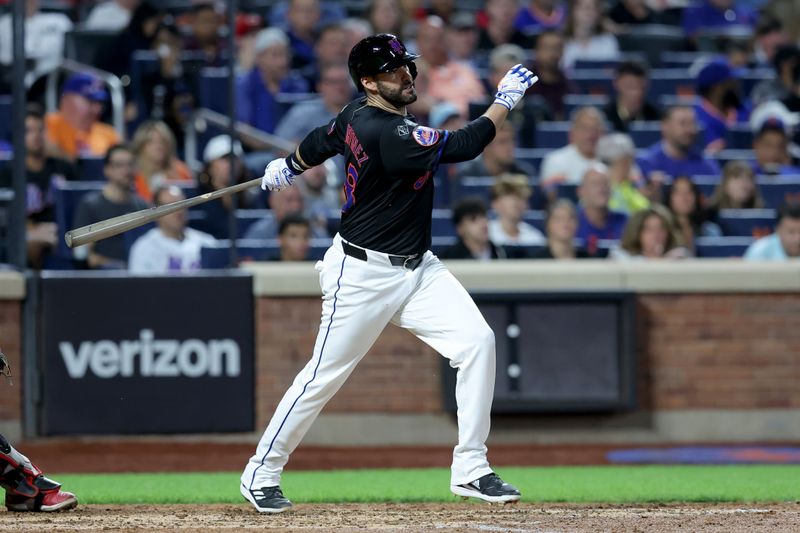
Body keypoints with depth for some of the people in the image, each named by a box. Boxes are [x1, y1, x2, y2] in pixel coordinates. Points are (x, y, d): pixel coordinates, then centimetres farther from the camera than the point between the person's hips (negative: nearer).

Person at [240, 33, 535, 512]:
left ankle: (471, 470, -3)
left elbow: (322, 141, 23)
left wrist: (288, 168, 42)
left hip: (418, 267, 9)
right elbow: (464, 146, -27)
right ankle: (262, 473, 18)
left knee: (477, 340, -7)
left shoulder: (359, 115, 3)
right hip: (364, 274, -9)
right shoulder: (387, 134, -25)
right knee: (326, 374, 1)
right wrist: (506, 100, -17)